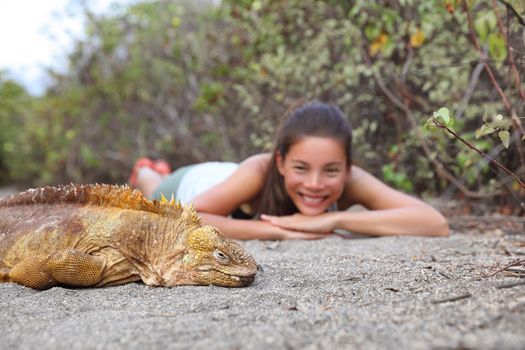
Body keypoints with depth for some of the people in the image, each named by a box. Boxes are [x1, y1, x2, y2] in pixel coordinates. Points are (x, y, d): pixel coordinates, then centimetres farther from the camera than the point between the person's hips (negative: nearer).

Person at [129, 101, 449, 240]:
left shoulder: (350, 181, -43)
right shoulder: (260, 171, -50)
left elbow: (437, 224, -54)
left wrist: (335, 220, -59)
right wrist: (278, 230, -61)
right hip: (193, 187, -3)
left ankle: (158, 175, 72)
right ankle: (146, 175, 69)